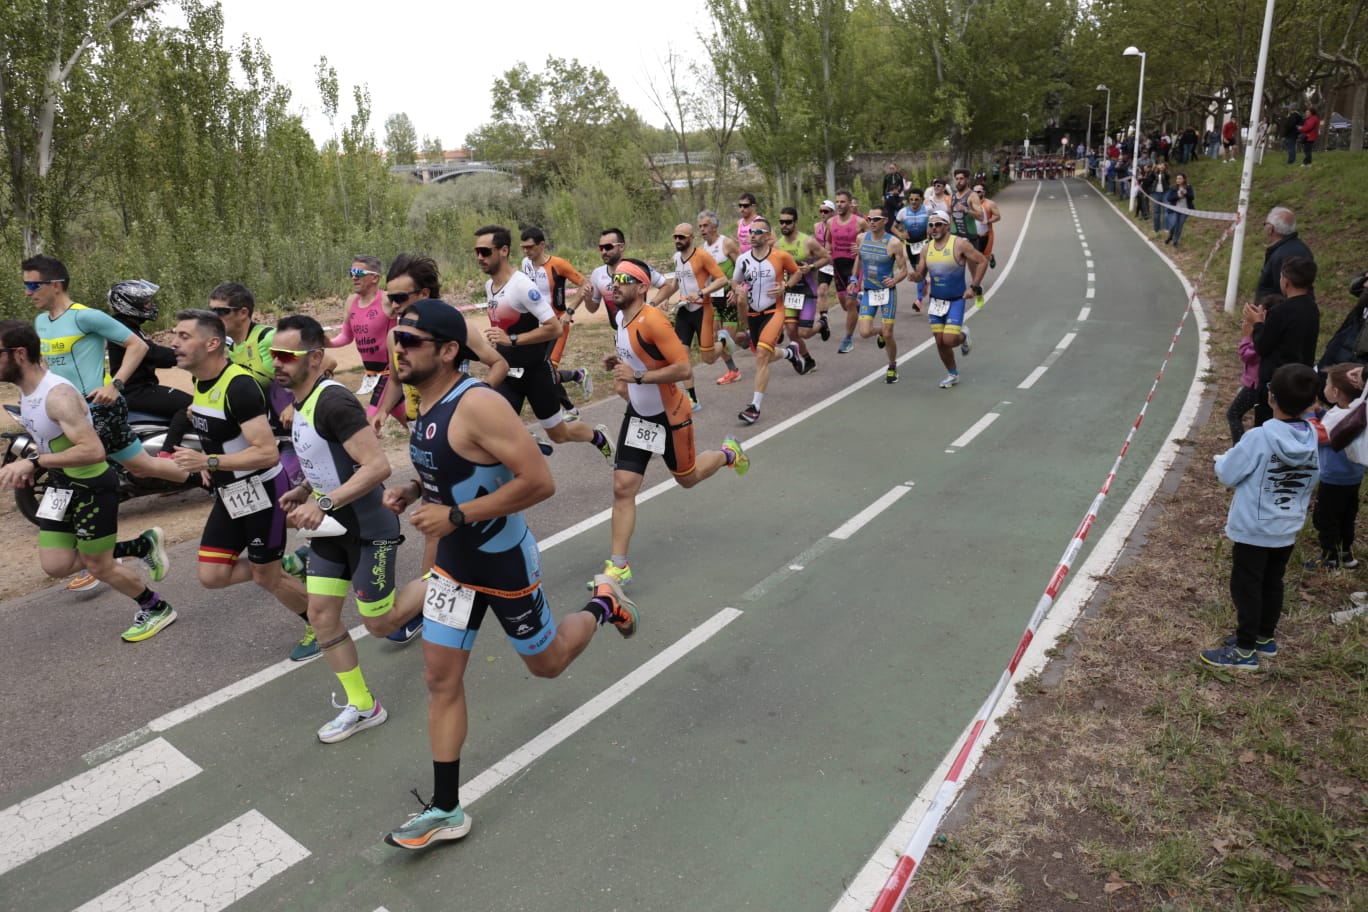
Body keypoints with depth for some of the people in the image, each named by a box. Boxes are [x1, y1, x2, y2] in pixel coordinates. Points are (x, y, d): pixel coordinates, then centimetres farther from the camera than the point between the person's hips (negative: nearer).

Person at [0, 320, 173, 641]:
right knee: (55, 566, 7)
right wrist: (32, 466, 7)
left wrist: (33, 462, -36)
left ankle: (157, 609, 27)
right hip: (61, 484, 9)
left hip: (93, 486, -9)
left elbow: (93, 450, -36)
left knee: (100, 568, 4)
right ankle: (143, 546, 22)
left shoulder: (58, 395, -28)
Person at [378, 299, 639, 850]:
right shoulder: (422, 404, 1)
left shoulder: (477, 405, -27)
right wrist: (414, 491, -2)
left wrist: (455, 516, -29)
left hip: (505, 561, -7)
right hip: (455, 561, 8)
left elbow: (539, 482, -31)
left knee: (547, 664, 14)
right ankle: (446, 811, 19)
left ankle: (603, 604, 42)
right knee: (440, 679, 6)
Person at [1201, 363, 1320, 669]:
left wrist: (1223, 459, 6)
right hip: (1288, 530, 6)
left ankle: (1245, 649, 15)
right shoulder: (1314, 439, -5)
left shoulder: (1259, 437, -24)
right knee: (1272, 584, 20)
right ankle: (1265, 637, 36)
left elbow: (1228, 475, -15)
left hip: (1253, 530, -6)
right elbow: (1310, 483, 7)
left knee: (1246, 587, 5)